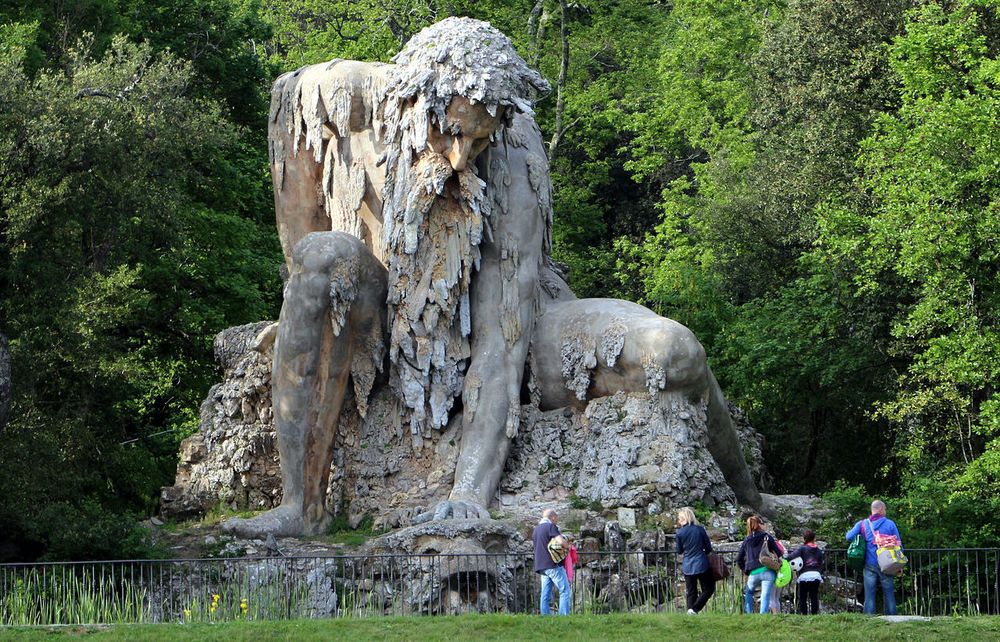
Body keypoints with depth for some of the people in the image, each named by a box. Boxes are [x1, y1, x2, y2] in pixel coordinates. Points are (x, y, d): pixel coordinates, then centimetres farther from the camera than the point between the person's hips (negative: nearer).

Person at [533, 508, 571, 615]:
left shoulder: (536, 530, 18)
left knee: (545, 595, 6)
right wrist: (568, 544, 1)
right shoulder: (551, 526, -7)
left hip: (541, 566, 8)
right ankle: (564, 616, -14)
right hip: (554, 564, -8)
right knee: (565, 591, -5)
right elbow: (561, 541, -21)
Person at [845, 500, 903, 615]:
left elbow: (849, 537, -4)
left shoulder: (862, 524, 2)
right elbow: (898, 544, 1)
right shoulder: (890, 524, 0)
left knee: (869, 595, 2)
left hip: (869, 565, 1)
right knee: (889, 594, 6)